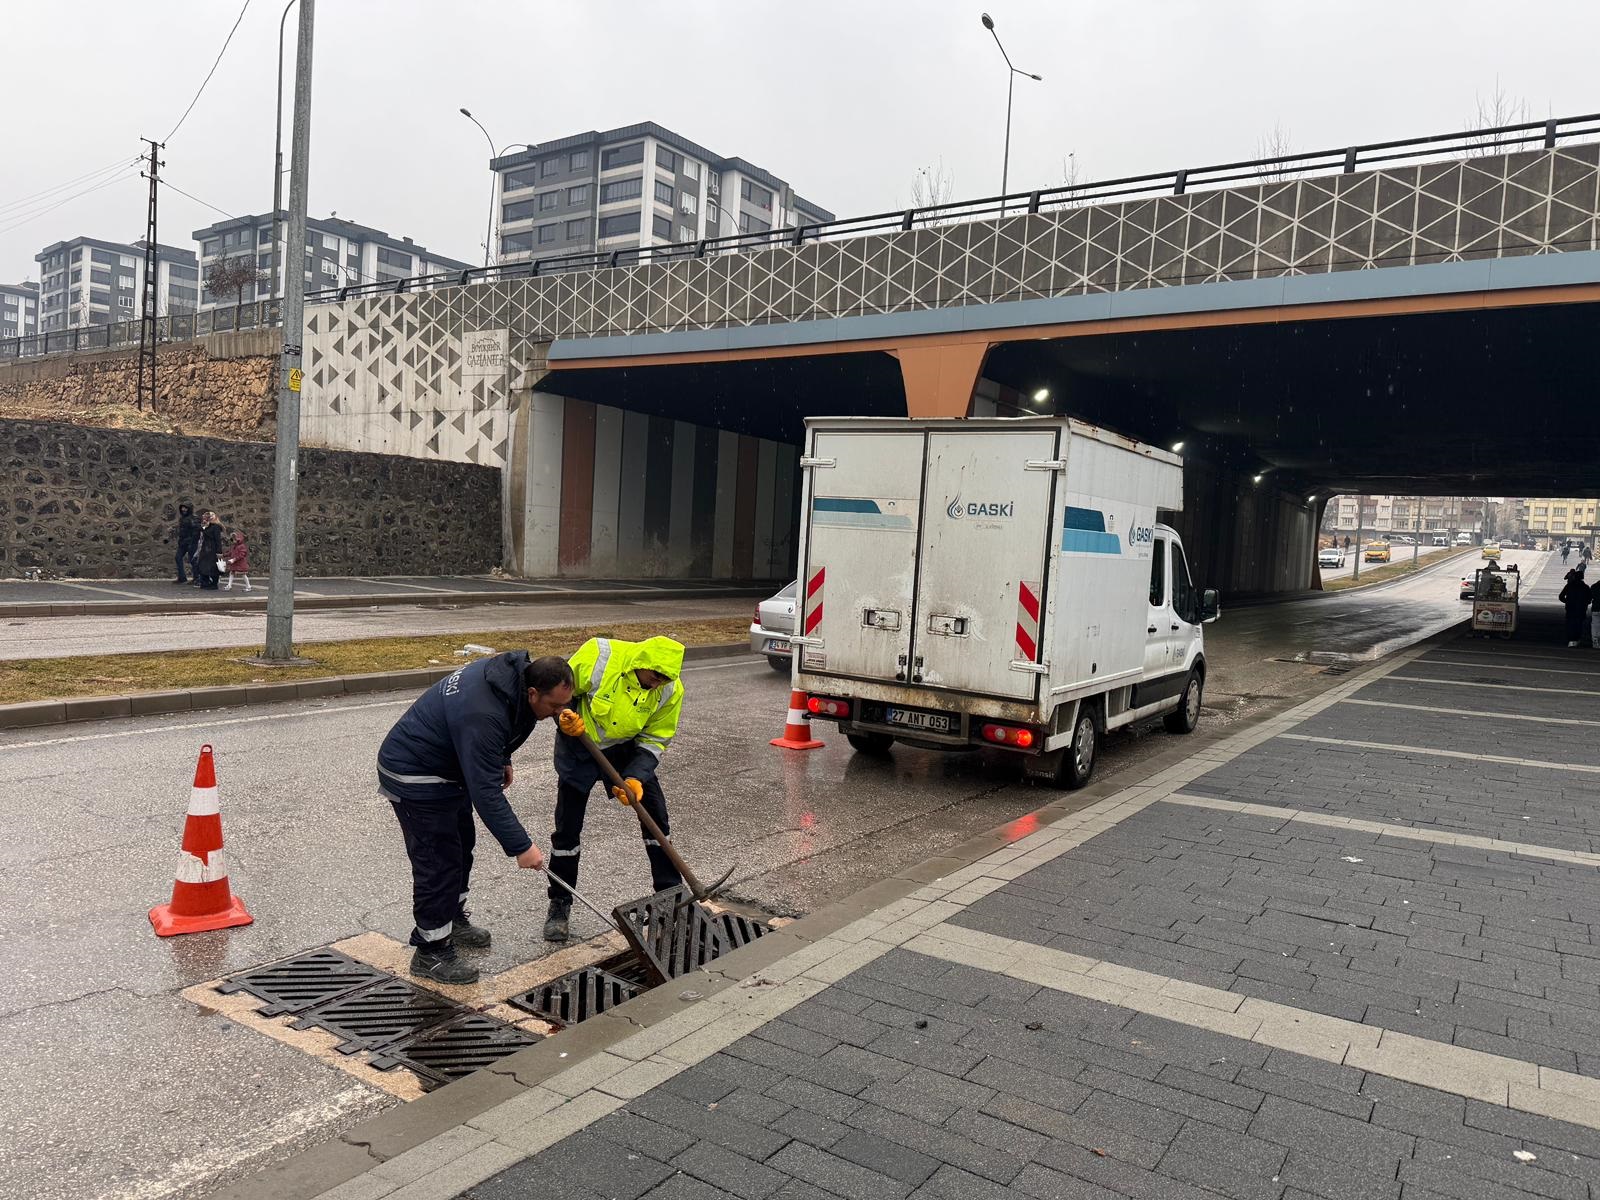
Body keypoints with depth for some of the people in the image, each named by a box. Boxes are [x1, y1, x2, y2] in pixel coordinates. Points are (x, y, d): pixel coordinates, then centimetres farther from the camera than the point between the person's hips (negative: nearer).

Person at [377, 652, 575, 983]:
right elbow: (486, 792, -37)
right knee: (438, 860, -6)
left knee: (462, 844, 21)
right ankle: (431, 952, 8)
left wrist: (502, 759, 17)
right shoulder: (482, 716, -39)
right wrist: (520, 847, -34)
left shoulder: (512, 673, -11)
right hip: (414, 777, -10)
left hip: (450, 765, 10)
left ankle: (453, 919, 40)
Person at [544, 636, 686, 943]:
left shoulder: (671, 690, -21)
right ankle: (559, 905, 17)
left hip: (626, 747, 2)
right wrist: (567, 717, -33)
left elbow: (654, 742, -13)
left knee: (656, 816, -1)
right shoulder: (599, 655, -30)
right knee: (567, 828, 0)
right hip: (579, 747, -2)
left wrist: (635, 778, -26)